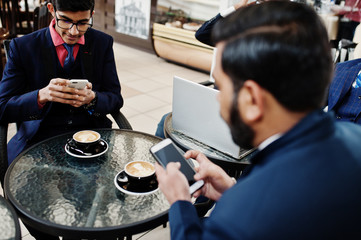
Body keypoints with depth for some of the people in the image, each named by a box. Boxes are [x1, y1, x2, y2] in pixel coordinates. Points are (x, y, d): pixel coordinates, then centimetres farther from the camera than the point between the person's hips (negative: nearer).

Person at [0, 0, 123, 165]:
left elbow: (116, 99, 4)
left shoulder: (103, 43, 3)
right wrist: (41, 96, -26)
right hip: (39, 137, -1)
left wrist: (92, 98, -20)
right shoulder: (22, 46, -2)